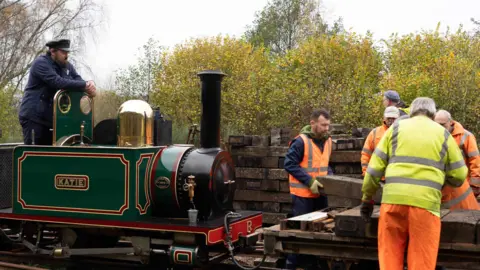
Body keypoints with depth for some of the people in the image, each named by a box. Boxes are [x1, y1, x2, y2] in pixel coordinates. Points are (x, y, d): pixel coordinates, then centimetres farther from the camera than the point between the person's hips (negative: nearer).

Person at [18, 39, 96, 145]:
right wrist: (84, 85, -29)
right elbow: (57, 82, -28)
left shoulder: (67, 66, 11)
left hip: (51, 117, 8)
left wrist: (89, 84, -24)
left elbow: (79, 80, 2)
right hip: (33, 116, -8)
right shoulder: (41, 63, -14)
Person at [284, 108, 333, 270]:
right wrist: (309, 181, -21)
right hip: (303, 194, -7)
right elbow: (289, 164, -18)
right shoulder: (301, 141, -17)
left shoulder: (327, 141, 7)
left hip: (320, 193, 7)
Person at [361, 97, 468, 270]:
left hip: (393, 199, 1)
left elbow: (375, 166, 10)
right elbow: (459, 175, 13)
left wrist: (367, 198, 17)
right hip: (426, 202, -1)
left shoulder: (396, 128, 14)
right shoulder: (443, 134, 14)